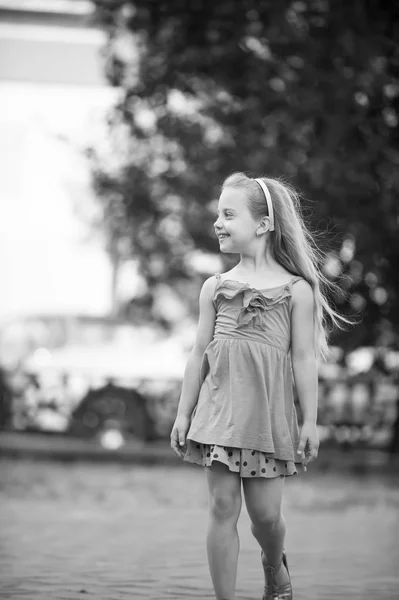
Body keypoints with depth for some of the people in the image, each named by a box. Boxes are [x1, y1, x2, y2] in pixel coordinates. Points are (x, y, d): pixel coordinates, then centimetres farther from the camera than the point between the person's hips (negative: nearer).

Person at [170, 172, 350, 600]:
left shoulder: (296, 290, -1)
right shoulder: (215, 288, 7)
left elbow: (304, 359, -1)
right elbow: (199, 354, 10)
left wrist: (309, 421, -2)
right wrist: (183, 413, 8)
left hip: (268, 412, -2)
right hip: (220, 409, 2)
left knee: (265, 512, 2)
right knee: (222, 507, -2)